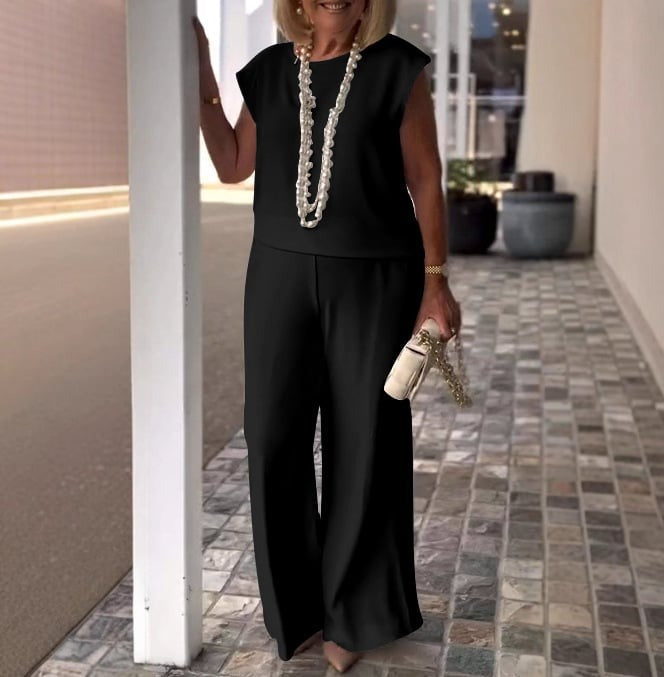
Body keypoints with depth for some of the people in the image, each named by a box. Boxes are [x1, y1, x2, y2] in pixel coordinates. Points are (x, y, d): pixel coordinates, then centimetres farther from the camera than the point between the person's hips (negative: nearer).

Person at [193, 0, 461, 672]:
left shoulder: (397, 69, -3)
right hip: (281, 272, 3)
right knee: (274, 438, 0)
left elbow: (425, 179, -3)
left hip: (373, 279, -3)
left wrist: (436, 280, -7)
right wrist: (203, 85, 3)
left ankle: (354, 615, 23)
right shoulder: (269, 70, 7)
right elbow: (233, 166, 12)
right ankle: (299, 608, 21)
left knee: (363, 444, 4)